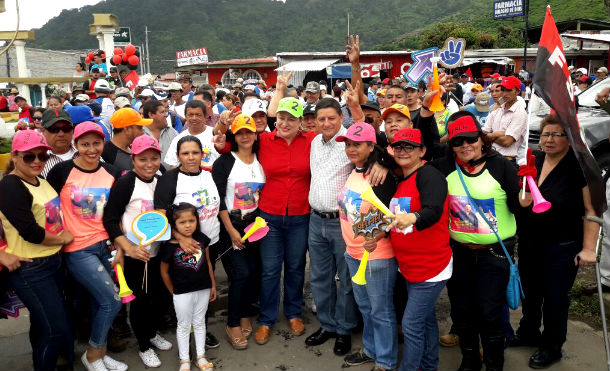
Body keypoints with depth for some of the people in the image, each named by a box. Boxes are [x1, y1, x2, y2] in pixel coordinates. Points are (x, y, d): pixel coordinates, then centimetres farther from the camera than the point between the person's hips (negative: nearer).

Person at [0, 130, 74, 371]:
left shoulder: (42, 181, 10)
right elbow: (30, 232, -21)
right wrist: (63, 238, -7)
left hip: (53, 262, 8)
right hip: (30, 271, -8)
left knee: (42, 325, 21)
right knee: (56, 329, -2)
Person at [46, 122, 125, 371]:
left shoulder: (112, 174, 3)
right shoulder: (62, 171, -10)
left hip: (104, 246, 4)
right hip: (77, 250, -4)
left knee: (101, 303, 12)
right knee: (112, 301, -8)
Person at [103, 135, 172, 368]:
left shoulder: (161, 182, 4)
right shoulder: (125, 183, -14)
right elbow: (110, 219, -16)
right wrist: (128, 248, -23)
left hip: (157, 251, 6)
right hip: (134, 254, -5)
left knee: (159, 295, 16)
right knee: (140, 298, 6)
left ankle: (153, 333, 41)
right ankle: (143, 347, 26)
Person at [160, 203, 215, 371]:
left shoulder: (202, 239, -5)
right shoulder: (169, 247, -15)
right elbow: (164, 271, -3)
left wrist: (213, 285, 10)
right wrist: (174, 292, 3)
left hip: (203, 290, 3)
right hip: (182, 294, -3)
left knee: (199, 323, 18)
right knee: (184, 326, 12)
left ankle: (201, 357, 33)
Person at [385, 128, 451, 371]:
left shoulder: (429, 175, -17)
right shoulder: (399, 180, 9)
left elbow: (434, 211, -33)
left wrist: (411, 218, -52)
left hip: (431, 266, -9)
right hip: (409, 266, 9)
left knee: (412, 324, -5)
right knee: (425, 319, 22)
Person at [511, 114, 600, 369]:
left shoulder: (578, 165, -15)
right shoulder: (535, 160, 2)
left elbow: (592, 210, -15)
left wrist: (588, 248, -18)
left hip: (562, 246, -6)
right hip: (529, 242, 6)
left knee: (555, 297, 9)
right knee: (529, 292, 20)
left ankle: (552, 347, 30)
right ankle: (528, 333, 43)